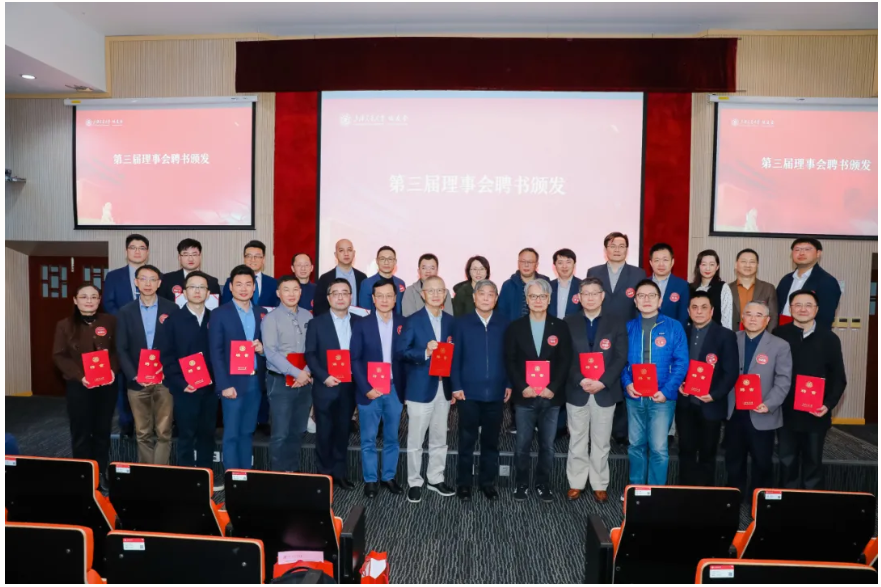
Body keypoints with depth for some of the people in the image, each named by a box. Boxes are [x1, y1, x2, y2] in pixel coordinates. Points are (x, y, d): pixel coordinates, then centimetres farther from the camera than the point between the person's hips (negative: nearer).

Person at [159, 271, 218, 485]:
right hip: (185, 388, -2)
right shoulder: (174, 320, -1)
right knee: (186, 435, 5)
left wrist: (218, 379, -6)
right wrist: (181, 383, -12)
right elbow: (166, 356, -4)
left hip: (210, 387, 3)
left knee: (207, 433, 11)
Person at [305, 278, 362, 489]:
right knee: (325, 432, 7)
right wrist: (324, 377, -14)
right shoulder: (317, 323, 0)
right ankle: (325, 473, 21)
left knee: (343, 431, 11)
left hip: (349, 387, 2)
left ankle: (339, 472, 23)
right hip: (325, 387, -2)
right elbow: (310, 354, -4)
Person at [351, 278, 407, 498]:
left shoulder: (404, 324, 0)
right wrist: (366, 388, -12)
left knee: (391, 438, 13)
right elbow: (354, 359, -4)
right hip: (369, 390, -1)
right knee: (368, 439, 8)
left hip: (394, 390, 1)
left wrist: (405, 387, -7)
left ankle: (389, 477, 28)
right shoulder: (361, 325, -2)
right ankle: (370, 480, 22)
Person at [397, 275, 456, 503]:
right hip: (421, 388, -4)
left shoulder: (451, 321, 8)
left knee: (439, 439, 15)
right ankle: (414, 483, 19)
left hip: (444, 387, 4)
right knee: (415, 440, 5)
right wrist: (425, 352, -22)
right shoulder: (413, 320, -5)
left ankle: (436, 479, 30)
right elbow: (400, 352, -10)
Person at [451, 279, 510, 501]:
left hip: (496, 392, 2)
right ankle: (464, 483, 22)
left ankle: (488, 481, 27)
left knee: (491, 440, 12)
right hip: (469, 391, -1)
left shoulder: (504, 324, 3)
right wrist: (456, 386, -7)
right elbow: (455, 357, -2)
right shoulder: (462, 323, 0)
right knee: (467, 439, 8)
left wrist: (509, 384, 1)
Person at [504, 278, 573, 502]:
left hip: (551, 396, 1)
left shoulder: (560, 327, 4)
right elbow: (510, 361, 0)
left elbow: (565, 361, 0)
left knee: (547, 445, 10)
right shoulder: (515, 327, 3)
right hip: (525, 396, 0)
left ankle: (543, 484, 24)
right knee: (522, 444, 5)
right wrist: (522, 388, -12)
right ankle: (522, 483, 20)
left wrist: (552, 388, -11)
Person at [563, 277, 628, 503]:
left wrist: (603, 382, -16)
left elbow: (621, 358, -4)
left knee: (601, 442, 10)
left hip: (605, 392, 0)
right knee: (577, 440, 10)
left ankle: (600, 485, 23)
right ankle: (576, 483, 22)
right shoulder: (569, 322, 3)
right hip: (576, 391, 0)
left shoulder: (616, 323, 3)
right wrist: (580, 380, -16)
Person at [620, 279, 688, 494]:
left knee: (658, 448, 0)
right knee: (635, 445, 13)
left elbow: (681, 362, -6)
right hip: (634, 397, 3)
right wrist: (627, 383, -11)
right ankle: (636, 488, 28)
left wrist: (666, 391, -15)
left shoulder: (673, 327, -2)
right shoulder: (628, 328, 7)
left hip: (662, 397, -3)